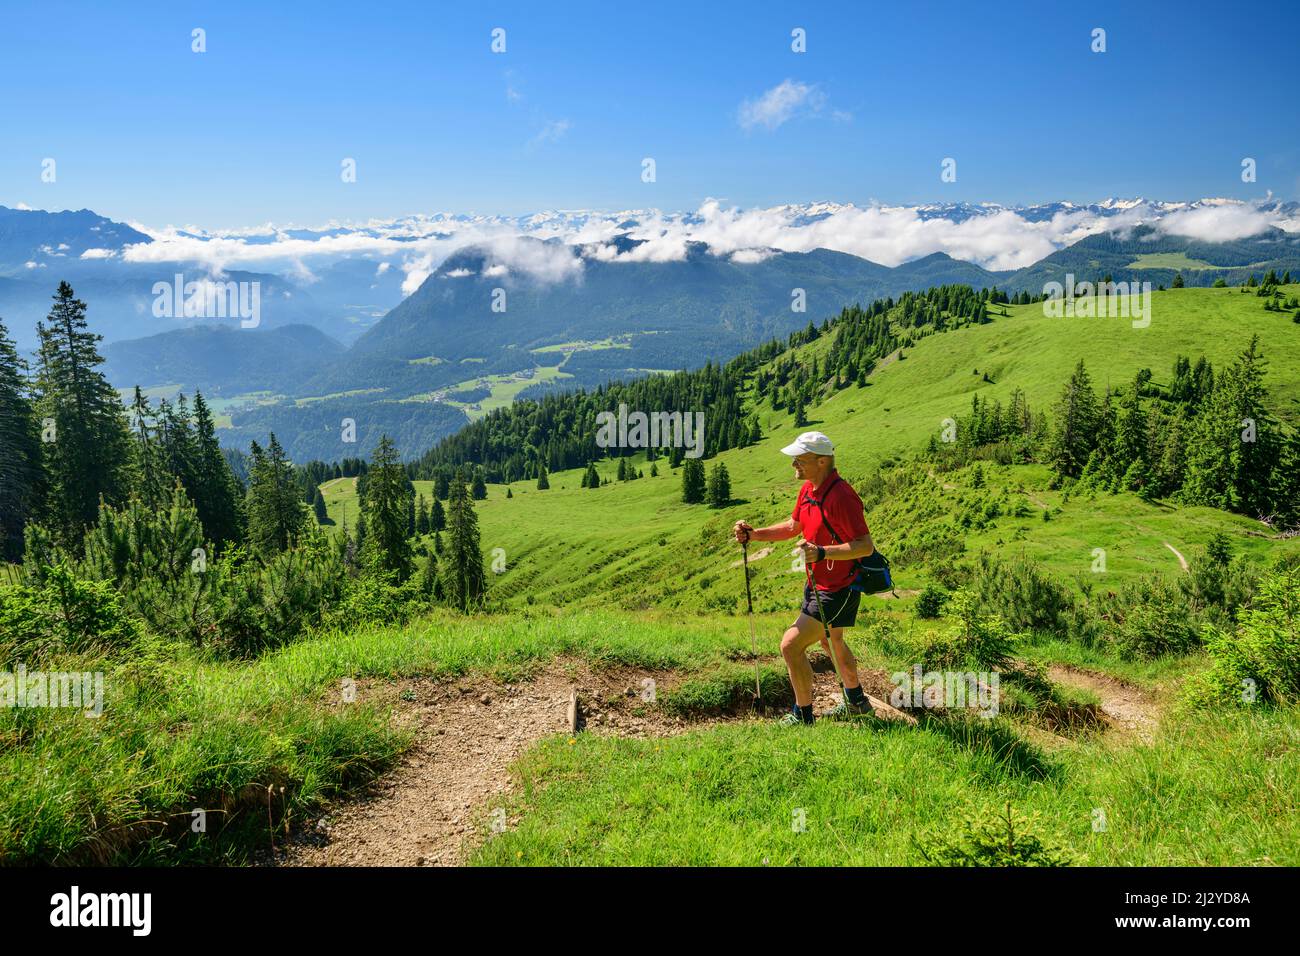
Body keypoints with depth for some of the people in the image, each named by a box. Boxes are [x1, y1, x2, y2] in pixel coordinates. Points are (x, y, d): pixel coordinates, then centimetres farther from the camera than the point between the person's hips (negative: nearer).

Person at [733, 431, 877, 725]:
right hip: (818, 583, 10)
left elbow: (866, 546, -28)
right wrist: (754, 534, 4)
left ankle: (803, 716, 8)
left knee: (791, 645, -10)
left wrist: (822, 552, -39)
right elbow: (793, 526, 16)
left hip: (837, 590, -10)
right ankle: (855, 701, 49)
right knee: (831, 642, 27)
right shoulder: (808, 488, 2)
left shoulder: (841, 496, -27)